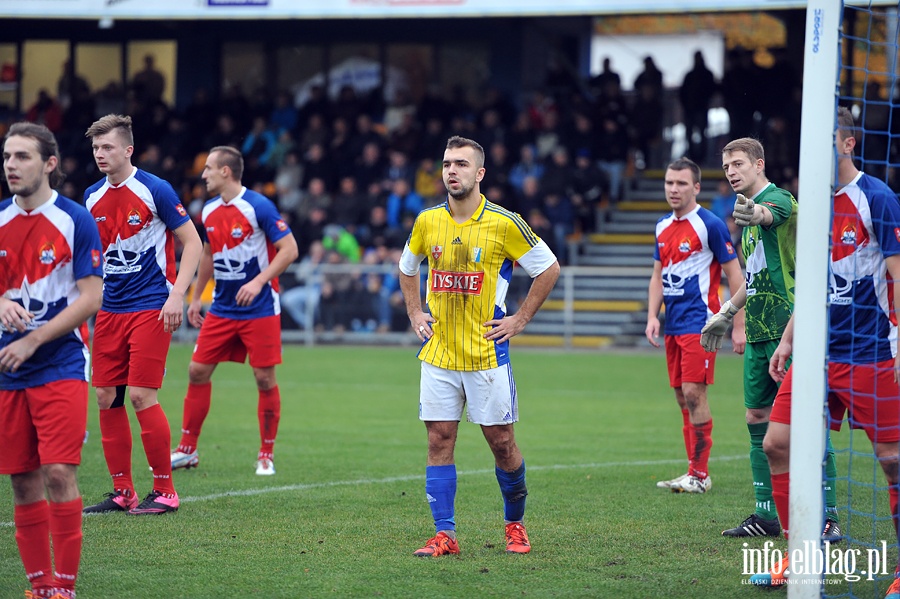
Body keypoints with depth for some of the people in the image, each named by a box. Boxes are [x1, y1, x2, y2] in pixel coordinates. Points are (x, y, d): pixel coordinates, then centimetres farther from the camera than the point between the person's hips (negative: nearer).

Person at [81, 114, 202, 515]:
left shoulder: (154, 190, -8)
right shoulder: (92, 198, 9)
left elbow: (192, 244, -5)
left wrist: (177, 295, -14)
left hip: (151, 308, -6)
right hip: (110, 309, 6)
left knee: (141, 395, -11)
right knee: (107, 397, 2)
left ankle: (164, 492, 0)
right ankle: (122, 492, 11)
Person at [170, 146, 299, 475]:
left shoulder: (258, 206, -13)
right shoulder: (209, 212, 7)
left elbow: (289, 249, -14)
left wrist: (258, 282, -22)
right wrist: (196, 297, 19)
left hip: (260, 309, -6)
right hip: (222, 309, 6)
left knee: (264, 378, -4)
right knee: (198, 371, 3)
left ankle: (266, 455, 8)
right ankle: (187, 450, 12)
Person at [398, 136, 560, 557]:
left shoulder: (504, 224, -8)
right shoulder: (427, 222, 3)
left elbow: (549, 268, 1)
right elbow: (407, 268, 23)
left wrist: (519, 320, -2)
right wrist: (415, 314, 12)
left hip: (486, 355, -3)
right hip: (438, 355, 3)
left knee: (501, 441, 3)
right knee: (439, 440, -1)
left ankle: (515, 523, 22)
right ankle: (444, 535, 3)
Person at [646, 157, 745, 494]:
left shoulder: (710, 225, -9)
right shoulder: (663, 227, 13)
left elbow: (734, 275, -8)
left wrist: (739, 326, -10)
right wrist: (652, 316, 7)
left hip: (700, 322, -8)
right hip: (673, 325, 8)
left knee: (693, 393, -13)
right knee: (683, 398, 7)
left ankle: (699, 474, -9)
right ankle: (695, 472, 12)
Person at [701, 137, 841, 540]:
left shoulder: (777, 199, -9)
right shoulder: (750, 209, 19)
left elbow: (771, 213, -36)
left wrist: (754, 214, -59)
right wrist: (725, 314, 36)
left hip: (787, 330, -9)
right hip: (759, 333, 9)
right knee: (758, 419, 10)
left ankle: (828, 517, -7)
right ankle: (767, 515, 16)